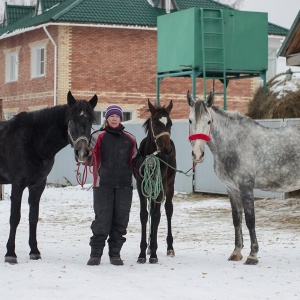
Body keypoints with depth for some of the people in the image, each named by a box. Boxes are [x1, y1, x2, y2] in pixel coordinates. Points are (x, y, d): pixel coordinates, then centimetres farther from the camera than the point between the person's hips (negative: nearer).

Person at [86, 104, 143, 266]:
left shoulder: (129, 139, 12)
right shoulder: (98, 136, 1)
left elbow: (134, 162, 16)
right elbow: (89, 157, -8)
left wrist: (144, 161, -3)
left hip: (124, 185, 3)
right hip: (103, 184, -3)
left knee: (120, 221, 5)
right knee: (102, 219, -4)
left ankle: (115, 253, 16)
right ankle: (96, 254, 8)